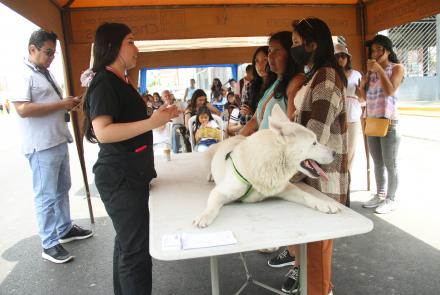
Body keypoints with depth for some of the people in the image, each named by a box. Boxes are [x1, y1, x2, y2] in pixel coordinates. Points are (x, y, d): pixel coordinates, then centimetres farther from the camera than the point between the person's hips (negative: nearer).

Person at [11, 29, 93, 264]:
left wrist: (68, 103, 7)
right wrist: (60, 105, -18)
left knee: (62, 189, 18)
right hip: (42, 146, -9)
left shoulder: (45, 73, 16)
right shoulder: (23, 73, -13)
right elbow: (23, 109, -23)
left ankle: (65, 229, 33)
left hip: (59, 141, 9)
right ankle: (50, 244, 12)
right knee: (46, 196, 0)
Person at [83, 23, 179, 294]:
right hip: (120, 177, -10)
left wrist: (160, 115, 14)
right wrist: (151, 122, -27)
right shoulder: (104, 83, -13)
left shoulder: (121, 82, 16)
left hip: (131, 173, 10)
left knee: (127, 242, 20)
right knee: (137, 249, -3)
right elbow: (103, 132, -26)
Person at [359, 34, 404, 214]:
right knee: (377, 162, 12)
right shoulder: (372, 70, 15)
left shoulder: (397, 68, -1)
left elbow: (390, 91, -18)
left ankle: (390, 199, 8)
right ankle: (380, 195, 22)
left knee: (390, 163, -1)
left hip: (388, 121, -6)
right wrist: (362, 86, -1)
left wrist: (379, 69, -14)